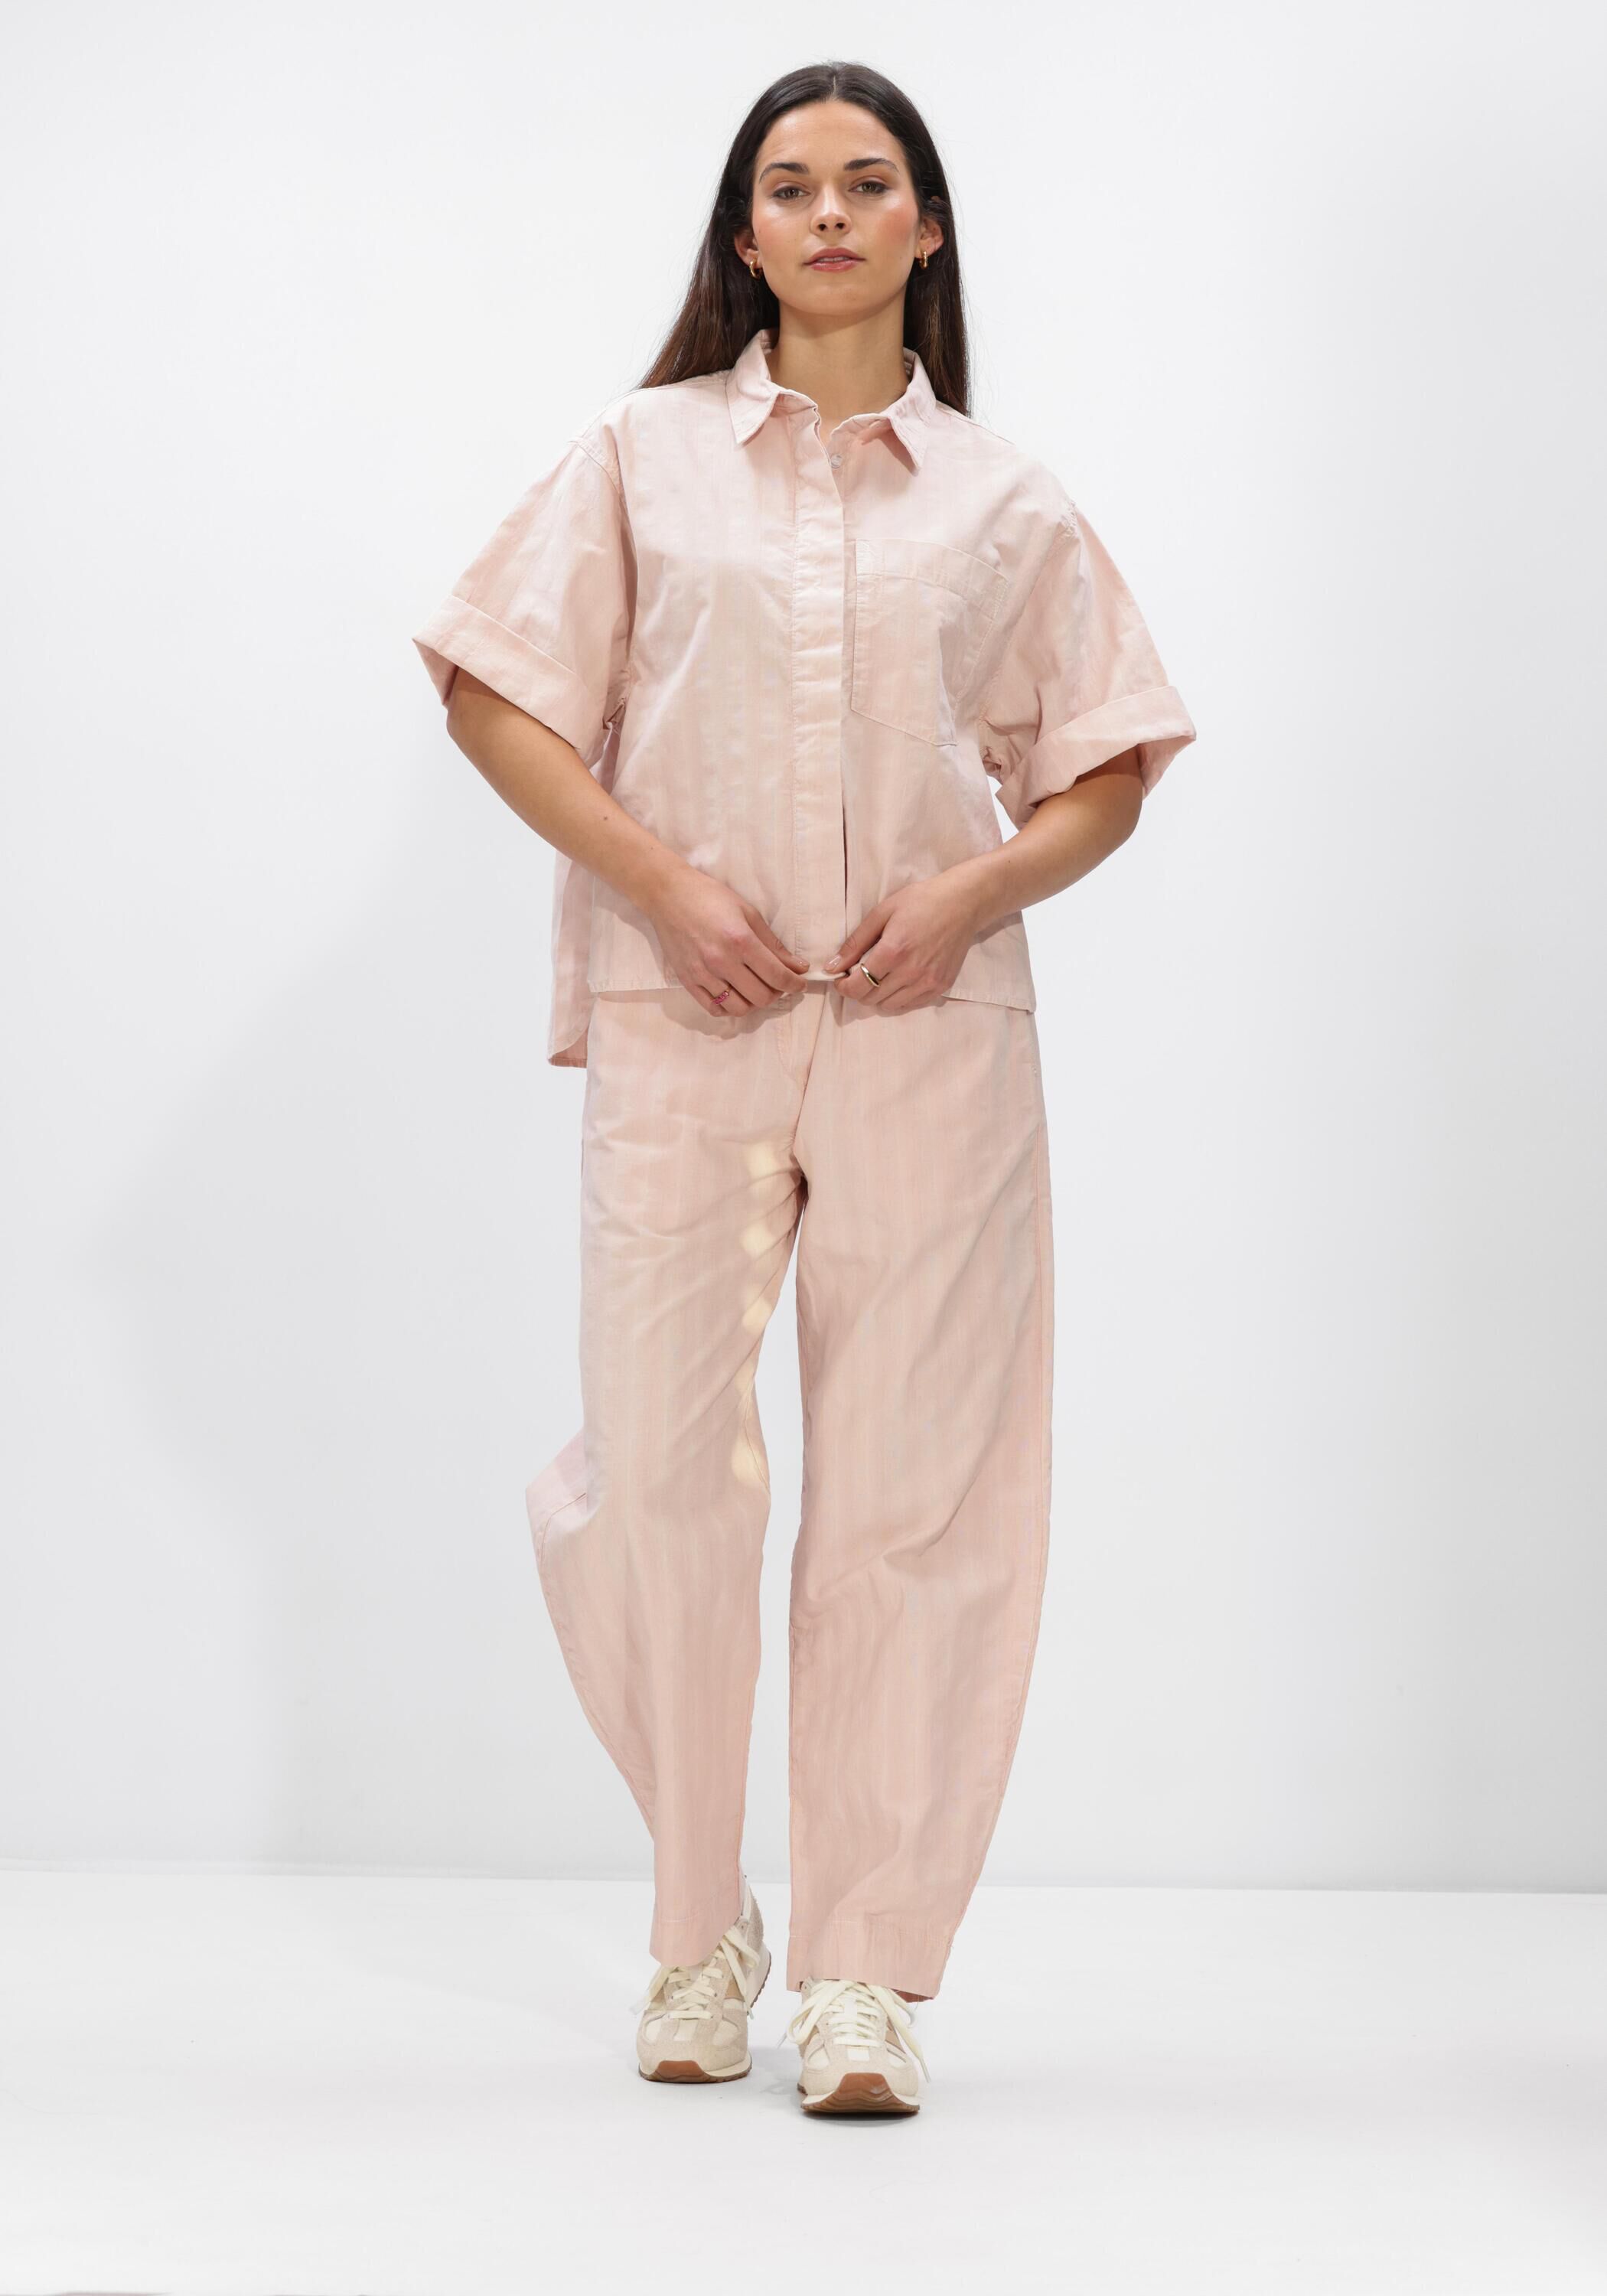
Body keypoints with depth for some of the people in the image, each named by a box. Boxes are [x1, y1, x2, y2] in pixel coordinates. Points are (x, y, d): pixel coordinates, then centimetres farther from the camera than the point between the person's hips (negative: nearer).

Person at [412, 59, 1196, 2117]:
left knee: (911, 1492, -1)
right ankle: (698, 1934, 18)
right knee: (655, 1470, -2)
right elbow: (498, 698, 6)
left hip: (930, 1026, 0)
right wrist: (664, 882, -7)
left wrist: (977, 890, -6)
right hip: (680, 1019, 0)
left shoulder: (1002, 499, 12)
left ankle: (867, 1969, 8)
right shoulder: (642, 457, 11)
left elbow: (1104, 772, 14)